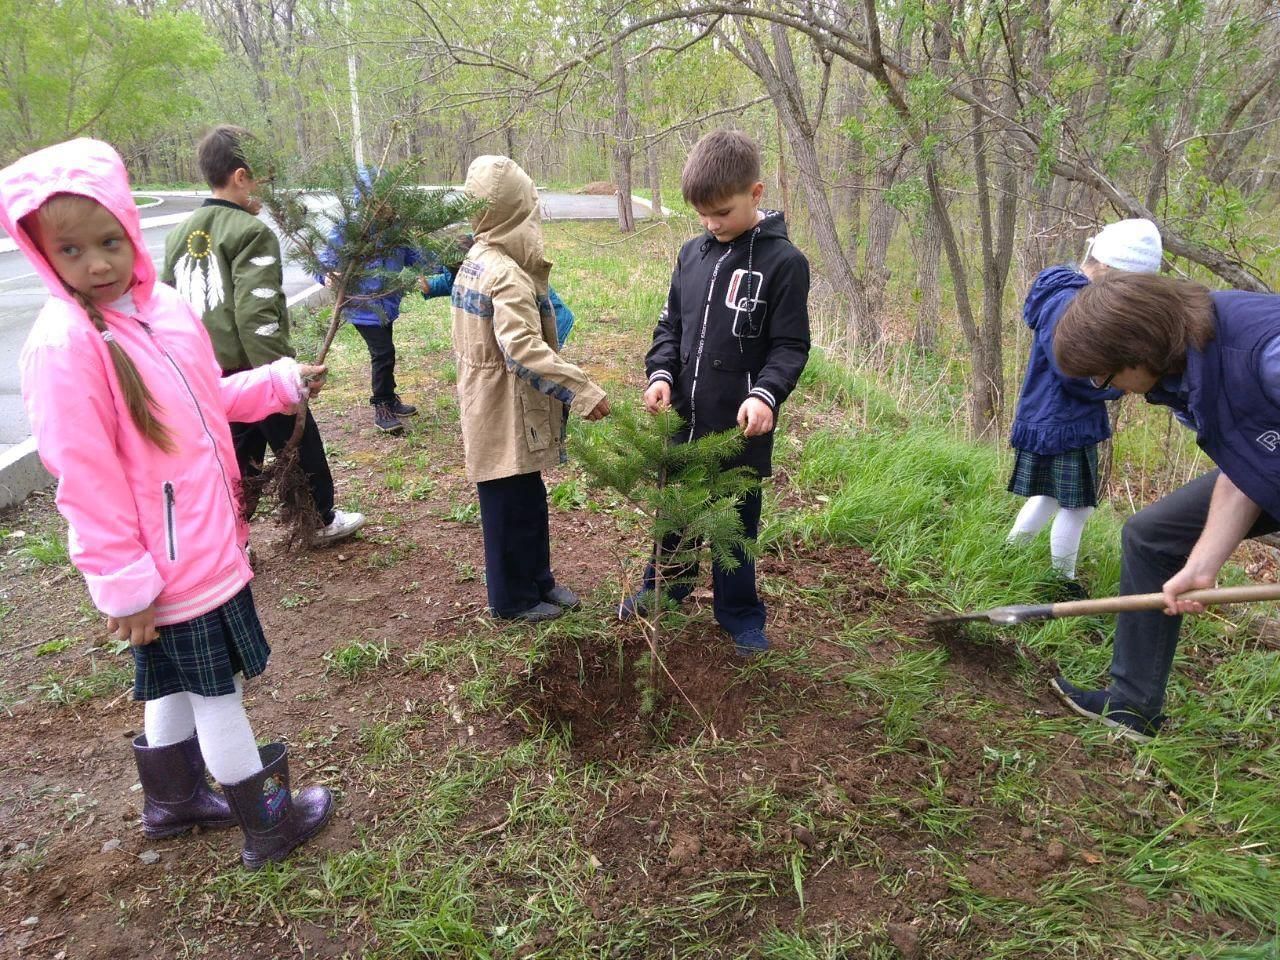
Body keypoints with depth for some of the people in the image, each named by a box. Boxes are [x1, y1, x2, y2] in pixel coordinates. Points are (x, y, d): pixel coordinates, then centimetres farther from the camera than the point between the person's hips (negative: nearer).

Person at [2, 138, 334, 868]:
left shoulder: (165, 307, 2)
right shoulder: (64, 344, -20)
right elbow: (84, 480, -20)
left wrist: (279, 382, 7)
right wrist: (123, 586, -18)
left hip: (209, 542, 8)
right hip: (169, 562, -8)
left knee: (178, 681, 24)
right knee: (217, 690, 7)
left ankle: (172, 801, 45)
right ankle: (269, 823, 26)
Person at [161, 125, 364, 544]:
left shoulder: (179, 234, 9)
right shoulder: (250, 232, -14)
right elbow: (257, 316, -23)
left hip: (205, 375, 7)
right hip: (251, 371, -7)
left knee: (234, 456, 18)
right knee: (300, 447, 14)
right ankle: (321, 521, 31)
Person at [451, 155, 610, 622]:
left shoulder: (475, 263, 9)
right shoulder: (509, 275, -22)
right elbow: (524, 350, -33)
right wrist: (581, 391, -34)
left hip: (488, 405, 9)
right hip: (507, 414, -9)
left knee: (526, 501, 19)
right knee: (514, 506, 5)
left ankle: (537, 580, 34)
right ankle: (515, 598, 21)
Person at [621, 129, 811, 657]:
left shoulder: (784, 262, -11)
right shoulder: (692, 254, 5)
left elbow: (790, 346, -11)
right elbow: (670, 326, 11)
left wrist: (766, 393, -28)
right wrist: (660, 373, -7)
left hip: (740, 426, -5)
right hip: (682, 418, 5)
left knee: (736, 522, 11)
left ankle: (739, 615, 30)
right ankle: (666, 585, 44)